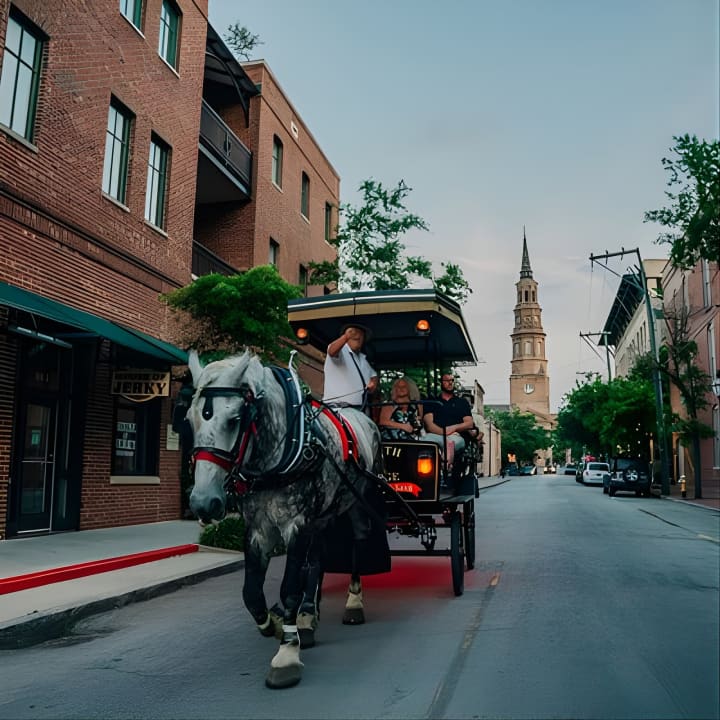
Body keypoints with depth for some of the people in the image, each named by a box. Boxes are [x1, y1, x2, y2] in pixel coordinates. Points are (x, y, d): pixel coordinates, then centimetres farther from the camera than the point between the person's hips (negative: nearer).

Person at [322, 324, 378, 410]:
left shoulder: (362, 358, 24)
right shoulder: (341, 350, -4)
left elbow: (373, 374, 35)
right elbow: (332, 351, -28)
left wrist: (373, 382, 9)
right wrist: (345, 337, -48)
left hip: (360, 407, 8)